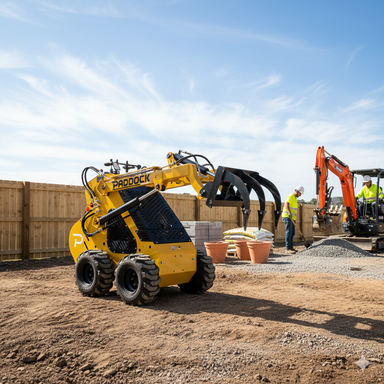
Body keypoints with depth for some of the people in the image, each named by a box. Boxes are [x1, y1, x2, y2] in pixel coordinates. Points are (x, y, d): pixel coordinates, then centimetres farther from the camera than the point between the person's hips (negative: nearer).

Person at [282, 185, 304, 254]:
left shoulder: (295, 198, 21)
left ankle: (291, 247, 17)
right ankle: (287, 249, -14)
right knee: (289, 232, -12)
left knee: (292, 233, 10)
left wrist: (295, 220, 26)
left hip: (292, 218, 10)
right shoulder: (290, 196, -10)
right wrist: (289, 213, -40)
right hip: (287, 217, -10)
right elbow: (286, 204, -28)